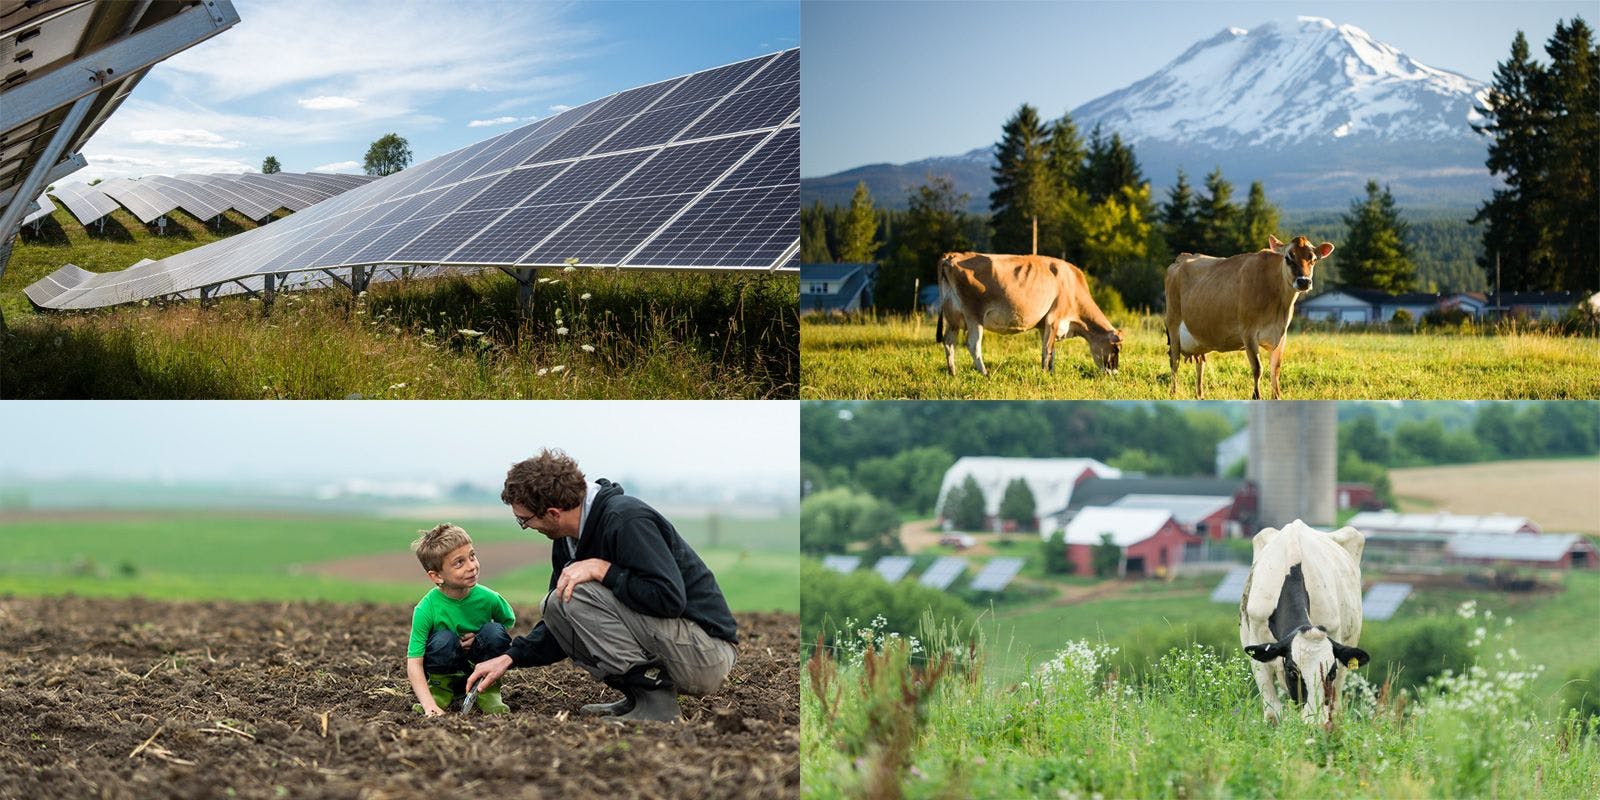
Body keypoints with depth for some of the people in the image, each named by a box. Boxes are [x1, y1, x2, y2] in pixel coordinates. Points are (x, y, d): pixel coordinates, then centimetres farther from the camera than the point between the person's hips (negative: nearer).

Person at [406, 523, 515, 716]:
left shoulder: (488, 598, -17)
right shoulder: (426, 610, -24)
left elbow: (509, 624, 5)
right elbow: (414, 664, -25)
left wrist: (480, 639, -15)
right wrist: (429, 704, -39)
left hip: (478, 666, 3)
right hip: (447, 669, -2)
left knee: (495, 632, -25)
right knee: (443, 639, -33)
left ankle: (487, 692, -1)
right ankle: (441, 689, -3)